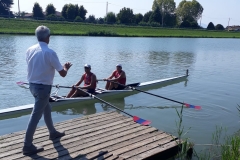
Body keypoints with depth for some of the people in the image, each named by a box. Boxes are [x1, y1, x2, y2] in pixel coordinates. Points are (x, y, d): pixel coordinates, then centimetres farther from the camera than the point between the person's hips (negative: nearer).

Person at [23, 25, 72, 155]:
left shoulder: (30, 50, 1)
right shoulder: (50, 53, -18)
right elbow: (63, 74, -13)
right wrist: (66, 68, 9)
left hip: (32, 85, 8)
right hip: (43, 87, -8)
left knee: (47, 109, 24)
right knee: (36, 115, 0)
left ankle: (53, 133, 42)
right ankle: (27, 146, 9)